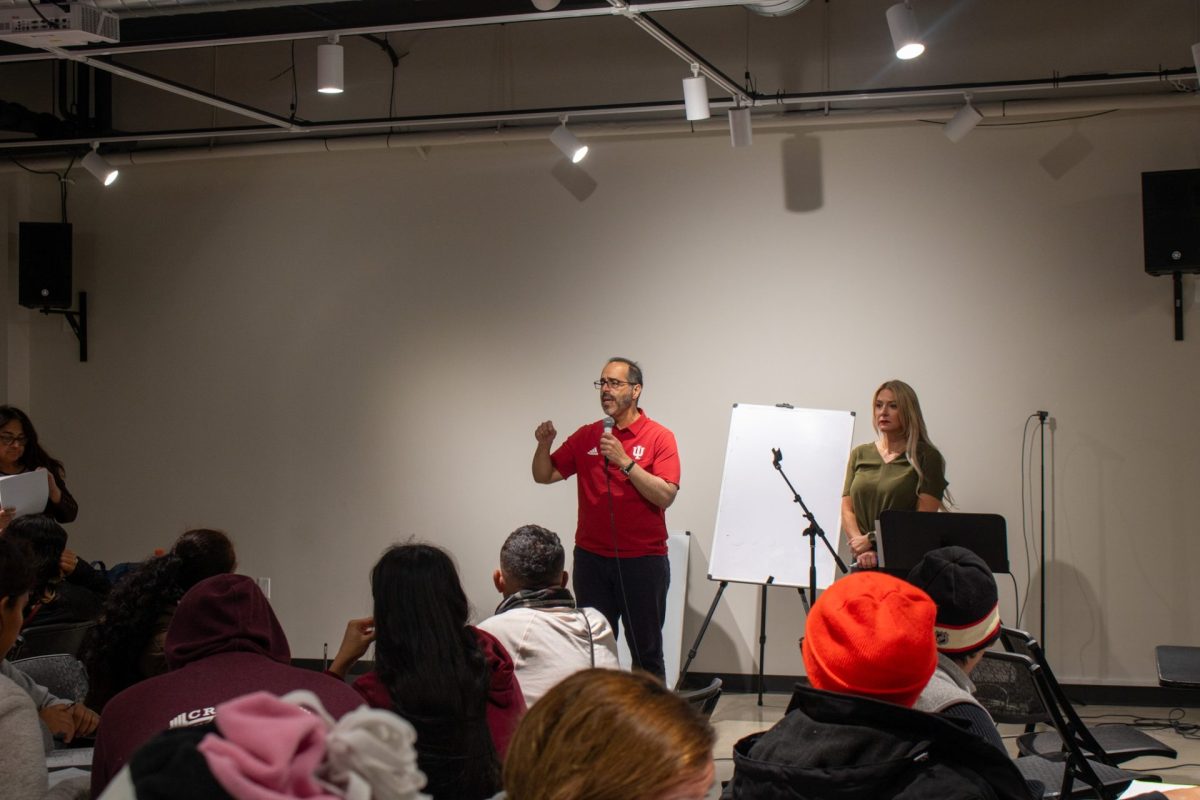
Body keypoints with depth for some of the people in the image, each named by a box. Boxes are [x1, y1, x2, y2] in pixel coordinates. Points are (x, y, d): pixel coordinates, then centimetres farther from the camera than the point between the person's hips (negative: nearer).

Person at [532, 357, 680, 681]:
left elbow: (665, 496, -15)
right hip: (591, 558, 4)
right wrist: (544, 444, -8)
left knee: (646, 652, 4)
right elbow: (544, 475, 11)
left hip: (643, 560, -4)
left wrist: (625, 461, -20)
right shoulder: (587, 436, 9)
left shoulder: (659, 437, -4)